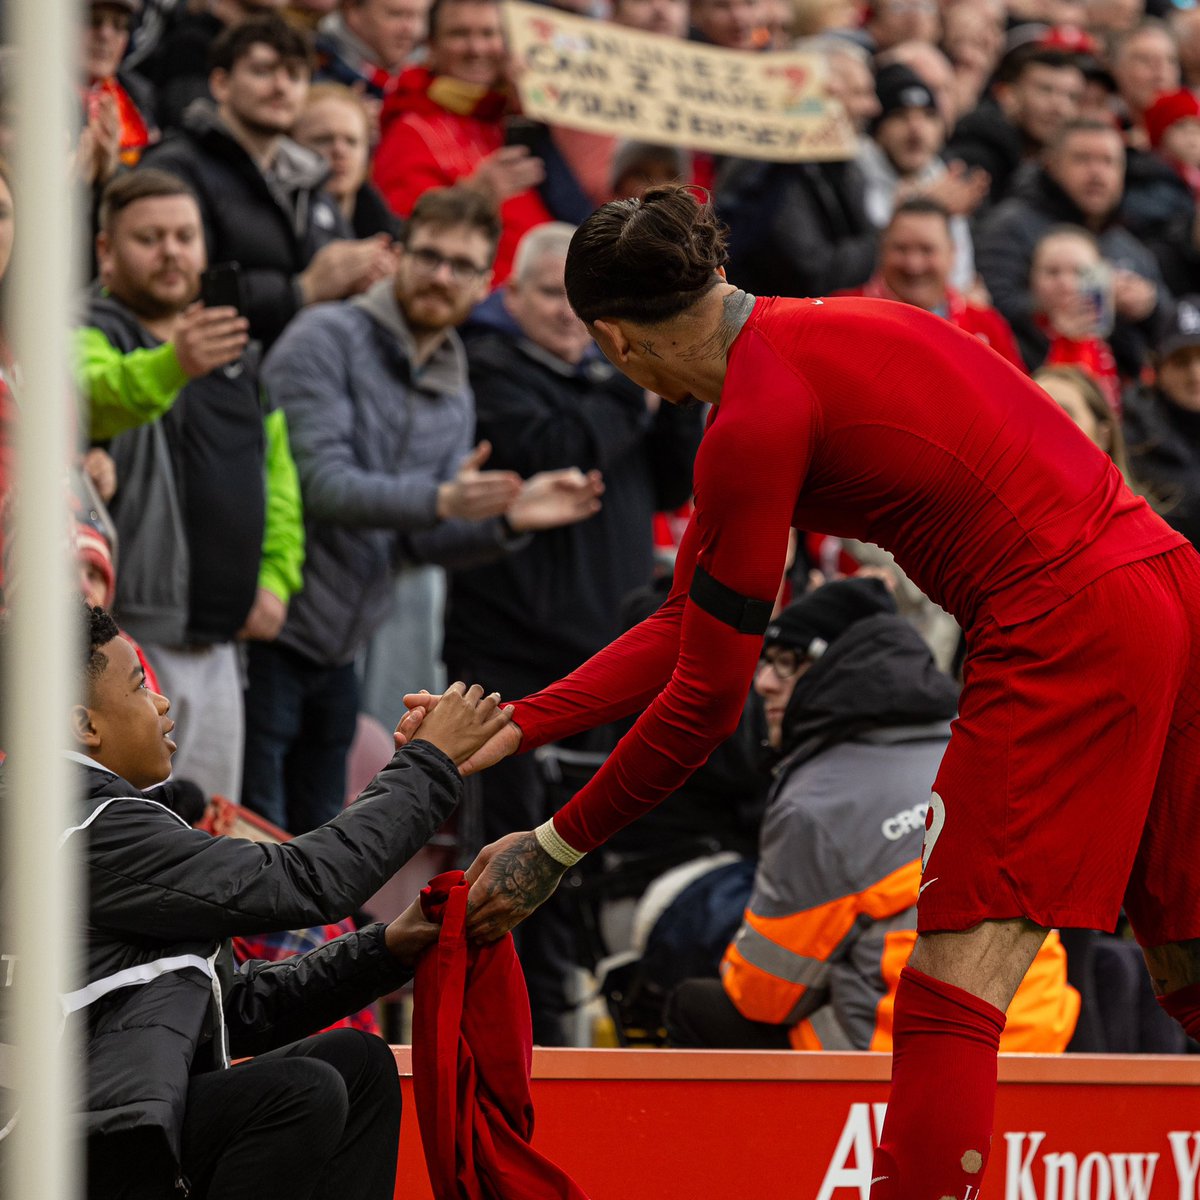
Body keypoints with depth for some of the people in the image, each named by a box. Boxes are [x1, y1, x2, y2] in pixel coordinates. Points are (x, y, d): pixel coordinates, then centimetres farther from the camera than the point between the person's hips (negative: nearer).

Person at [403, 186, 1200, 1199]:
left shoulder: (757, 420, -12)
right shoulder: (820, 330, 16)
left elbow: (708, 698, -7)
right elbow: (690, 622, 20)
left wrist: (556, 848, 4)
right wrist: (517, 726, 17)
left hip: (1064, 626, -10)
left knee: (950, 989, -8)